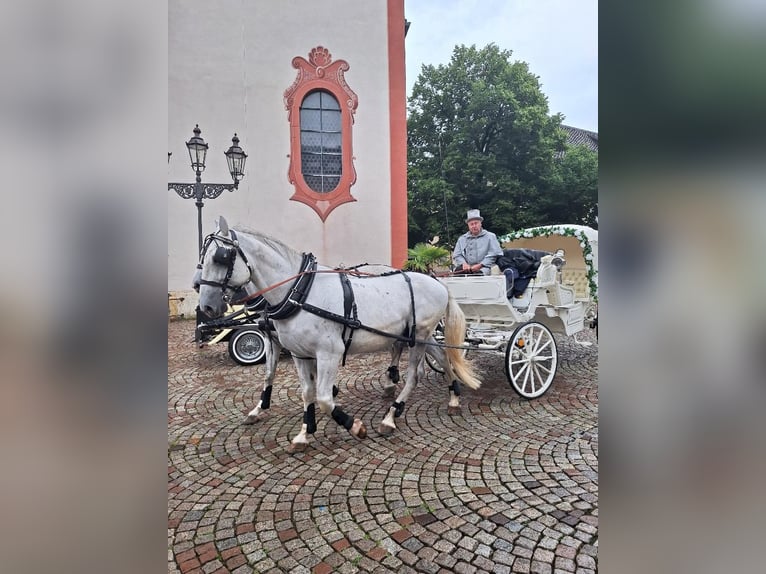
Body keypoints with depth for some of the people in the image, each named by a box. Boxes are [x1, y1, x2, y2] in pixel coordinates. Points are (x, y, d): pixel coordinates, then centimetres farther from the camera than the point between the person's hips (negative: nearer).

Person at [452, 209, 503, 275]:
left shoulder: (490, 236, 12)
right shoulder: (462, 239, 23)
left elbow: (494, 254, 1)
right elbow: (456, 255, 16)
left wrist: (480, 265, -12)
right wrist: (463, 264, -7)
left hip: (482, 268, -2)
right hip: (466, 269, 3)